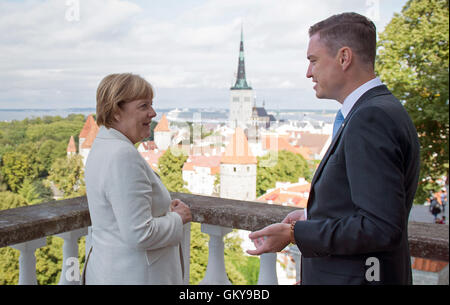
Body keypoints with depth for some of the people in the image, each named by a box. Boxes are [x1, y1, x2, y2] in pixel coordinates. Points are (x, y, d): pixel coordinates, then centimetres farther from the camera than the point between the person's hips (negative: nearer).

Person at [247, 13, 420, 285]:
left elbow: (382, 227, -27)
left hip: (355, 277, -9)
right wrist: (313, 217, 10)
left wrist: (295, 233, -21)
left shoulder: (371, 118, -22)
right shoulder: (381, 111, 9)